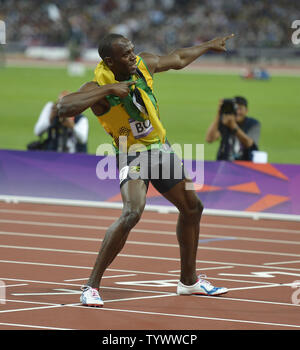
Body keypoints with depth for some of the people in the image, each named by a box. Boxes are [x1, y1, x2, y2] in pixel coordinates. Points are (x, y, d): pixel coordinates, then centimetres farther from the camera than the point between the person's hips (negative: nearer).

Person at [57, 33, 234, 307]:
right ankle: (92, 286, -23)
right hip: (131, 156, -7)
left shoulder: (144, 64, -8)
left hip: (160, 148, 7)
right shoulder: (98, 87, -25)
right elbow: (64, 108, -42)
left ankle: (189, 280, 34)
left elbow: (177, 59, 14)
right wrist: (108, 89, -43)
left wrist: (208, 46, 26)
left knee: (192, 207, 16)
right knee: (132, 214, -30)